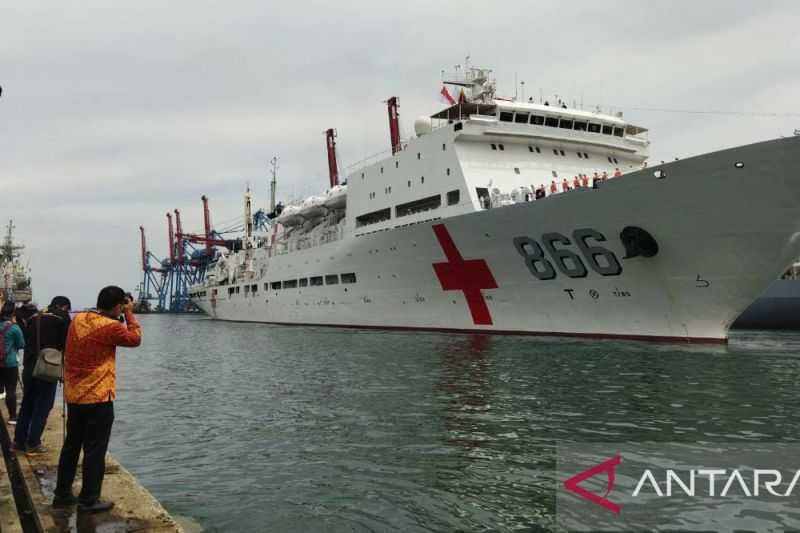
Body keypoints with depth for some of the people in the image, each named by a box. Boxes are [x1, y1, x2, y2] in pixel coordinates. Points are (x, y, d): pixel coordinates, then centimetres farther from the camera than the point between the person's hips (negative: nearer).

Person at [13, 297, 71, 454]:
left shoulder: (33, 317, 13)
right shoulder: (62, 317, -4)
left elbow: (27, 340, 16)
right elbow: (66, 344, -7)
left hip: (29, 366, 6)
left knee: (27, 403, 17)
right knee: (43, 406, 2)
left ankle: (19, 440, 22)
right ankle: (33, 444, 4)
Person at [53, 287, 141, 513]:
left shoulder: (77, 319, 2)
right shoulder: (110, 327, -18)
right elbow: (135, 339, -3)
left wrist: (112, 315, 13)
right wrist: (129, 314, 2)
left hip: (73, 395, 8)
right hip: (97, 397, -8)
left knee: (72, 445, 19)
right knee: (95, 450, 3)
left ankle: (62, 494, 28)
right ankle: (89, 500, 9)